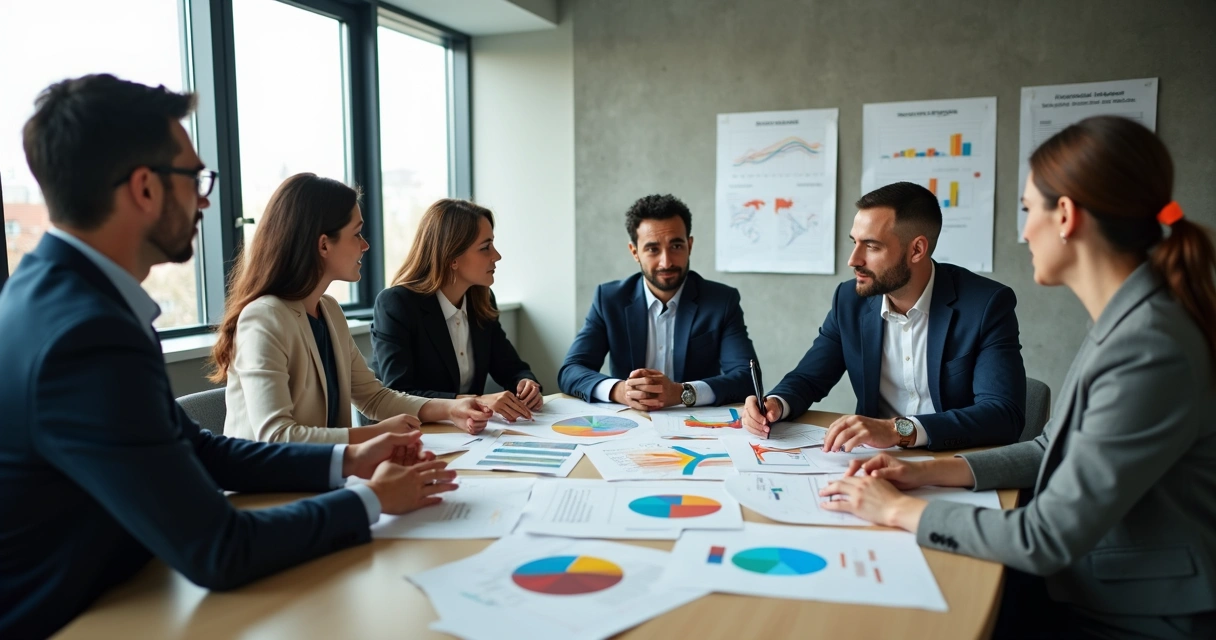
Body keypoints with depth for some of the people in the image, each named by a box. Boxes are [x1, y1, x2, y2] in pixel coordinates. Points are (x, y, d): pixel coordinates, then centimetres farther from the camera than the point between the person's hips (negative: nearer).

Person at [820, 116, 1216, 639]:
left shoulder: (1150, 352, -28)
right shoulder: (1124, 321, 1)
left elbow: (1046, 538, -25)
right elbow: (1053, 452, 11)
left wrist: (899, 510, -14)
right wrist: (928, 472, 3)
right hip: (1088, 587, 7)